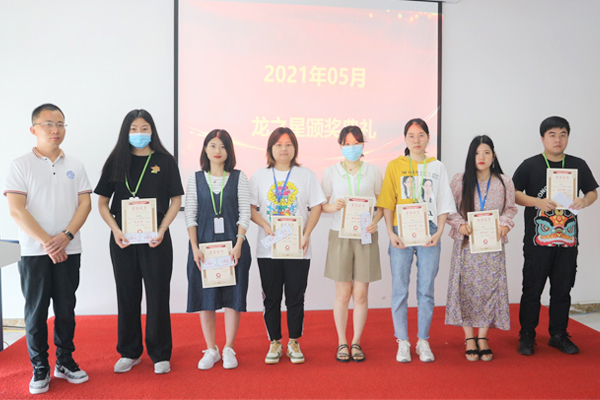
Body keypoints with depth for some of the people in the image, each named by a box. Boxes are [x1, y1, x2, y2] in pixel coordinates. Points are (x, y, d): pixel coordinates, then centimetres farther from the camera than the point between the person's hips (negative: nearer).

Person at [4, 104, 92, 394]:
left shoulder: (74, 166, 8)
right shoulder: (20, 166, -1)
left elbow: (85, 204, 3)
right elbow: (17, 210, -9)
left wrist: (65, 236, -12)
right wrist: (47, 242, -14)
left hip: (69, 250, 3)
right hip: (34, 252, -2)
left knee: (66, 309, 10)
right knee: (36, 311, 4)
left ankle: (65, 362, 24)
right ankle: (40, 369, 18)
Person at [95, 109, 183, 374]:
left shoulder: (165, 161, 2)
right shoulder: (116, 162, 7)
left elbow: (176, 200, 1)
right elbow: (103, 202, 7)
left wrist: (162, 229, -11)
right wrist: (115, 230, -9)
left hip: (156, 239, -2)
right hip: (122, 240, 2)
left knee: (158, 296, 3)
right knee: (127, 295, 10)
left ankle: (160, 354, 15)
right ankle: (129, 352, 24)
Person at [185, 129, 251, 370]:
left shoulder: (239, 178, 3)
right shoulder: (196, 179, 6)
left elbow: (245, 214, -1)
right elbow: (190, 215, 3)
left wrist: (238, 245, -11)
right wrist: (194, 248, -7)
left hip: (233, 245, -1)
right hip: (203, 245, 1)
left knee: (233, 297, 3)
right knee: (205, 298, 6)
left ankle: (229, 350, 18)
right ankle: (211, 350, 21)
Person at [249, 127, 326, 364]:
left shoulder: (306, 175, 6)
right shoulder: (260, 176, 7)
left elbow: (316, 207, 2)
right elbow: (250, 208, 3)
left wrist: (306, 234, -10)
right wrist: (265, 225, -15)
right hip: (268, 247, 1)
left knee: (296, 297, 4)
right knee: (271, 298, 6)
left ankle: (294, 343, 19)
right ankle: (275, 344, 20)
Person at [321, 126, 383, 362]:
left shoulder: (373, 172, 6)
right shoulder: (331, 172, 5)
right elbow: (321, 205, 7)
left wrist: (375, 221, -10)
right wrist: (333, 206, -15)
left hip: (365, 236, 1)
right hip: (340, 235, 0)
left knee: (360, 294, 3)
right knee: (342, 293, 3)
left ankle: (356, 342, 19)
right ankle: (341, 342, 19)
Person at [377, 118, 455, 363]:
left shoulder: (437, 167, 10)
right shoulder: (395, 166, 6)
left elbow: (443, 204, 9)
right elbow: (388, 203, 3)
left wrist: (439, 232, -4)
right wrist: (391, 232, -8)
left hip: (428, 234, 1)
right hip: (401, 234, -1)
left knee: (426, 289, 4)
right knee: (400, 289, 1)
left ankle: (423, 341, 17)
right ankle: (402, 342, 13)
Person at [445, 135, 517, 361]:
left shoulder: (504, 183, 4)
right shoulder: (459, 181, 0)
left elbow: (510, 209, 9)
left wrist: (504, 224, -10)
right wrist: (460, 224, -15)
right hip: (466, 244, -1)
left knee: (490, 288, 2)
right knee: (467, 288, 0)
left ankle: (483, 338, 17)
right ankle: (469, 339, 14)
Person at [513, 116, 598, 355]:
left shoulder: (578, 165, 8)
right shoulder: (530, 165, -1)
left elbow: (593, 192, 14)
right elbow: (513, 193, -4)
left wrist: (584, 201, -8)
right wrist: (538, 202, -18)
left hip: (568, 239, 3)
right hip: (538, 239, -3)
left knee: (562, 290, 11)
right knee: (532, 289, 2)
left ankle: (559, 335, 25)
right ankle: (526, 336, 14)